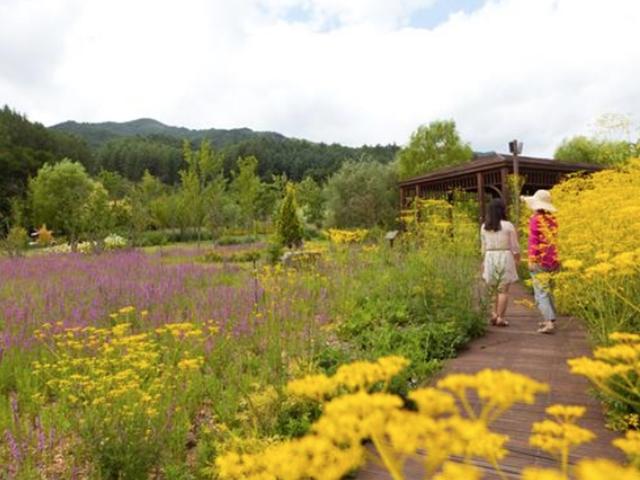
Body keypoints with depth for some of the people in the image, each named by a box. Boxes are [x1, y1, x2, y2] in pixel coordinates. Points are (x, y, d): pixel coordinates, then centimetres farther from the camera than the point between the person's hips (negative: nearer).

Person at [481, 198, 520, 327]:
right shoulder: (508, 226, -7)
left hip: (490, 259, 3)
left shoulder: (484, 227, 3)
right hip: (505, 258, -3)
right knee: (503, 290, 2)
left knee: (494, 289, 16)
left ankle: (494, 314, 9)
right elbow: (515, 245, -3)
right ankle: (500, 318, 1)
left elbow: (484, 247, 8)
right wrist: (517, 257, 15)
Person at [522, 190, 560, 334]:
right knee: (547, 291, 18)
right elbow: (554, 240, 14)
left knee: (541, 293, -5)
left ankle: (549, 323, -11)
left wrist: (531, 260, -12)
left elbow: (533, 241, -14)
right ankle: (551, 319, 24)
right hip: (552, 260, 7)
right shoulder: (552, 220, 7)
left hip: (539, 261, -7)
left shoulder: (536, 219, -11)